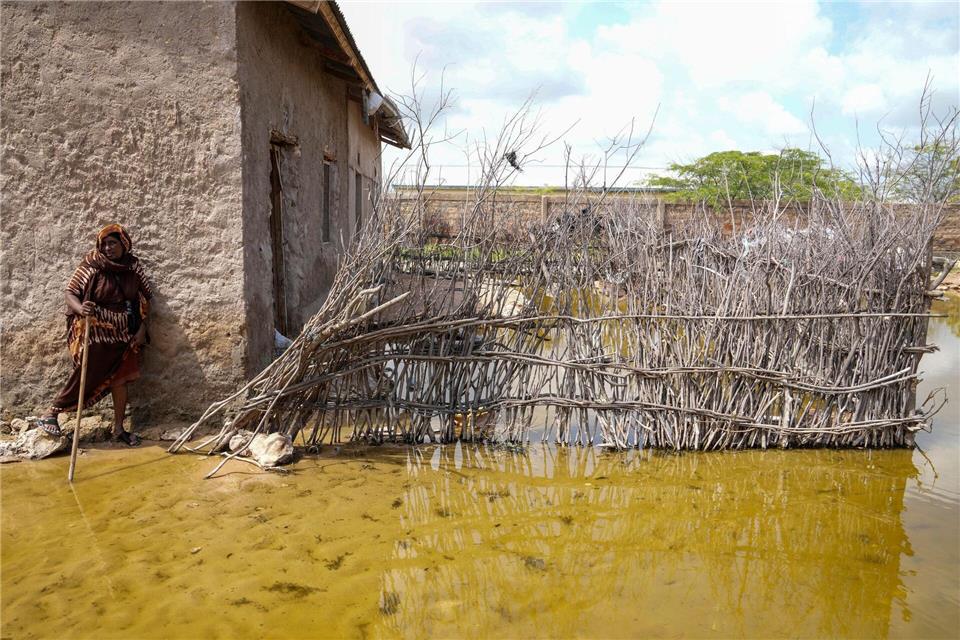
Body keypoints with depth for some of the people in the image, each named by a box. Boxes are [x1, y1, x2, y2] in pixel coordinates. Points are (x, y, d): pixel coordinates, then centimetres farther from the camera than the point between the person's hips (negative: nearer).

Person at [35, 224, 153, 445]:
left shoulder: (133, 266, 0)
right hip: (96, 333, -4)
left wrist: (141, 329, 0)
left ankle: (119, 428, 19)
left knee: (120, 379, 9)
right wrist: (81, 309, -31)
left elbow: (145, 297, 6)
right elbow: (70, 292, -9)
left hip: (123, 335, 4)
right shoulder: (91, 265, -10)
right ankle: (49, 414, 18)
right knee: (85, 376, -1)